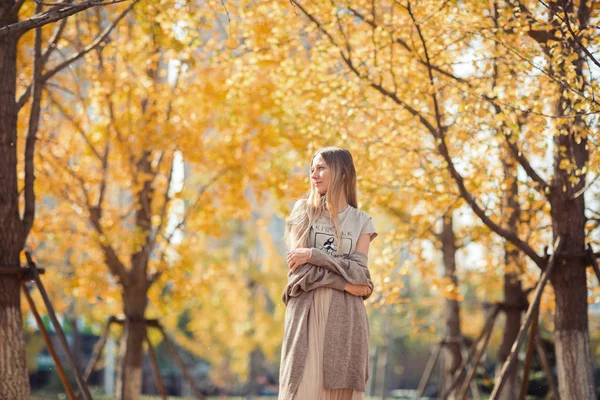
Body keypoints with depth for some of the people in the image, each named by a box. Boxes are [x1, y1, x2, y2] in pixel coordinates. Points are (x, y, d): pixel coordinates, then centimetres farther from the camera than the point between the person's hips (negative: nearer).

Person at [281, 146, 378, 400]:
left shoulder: (361, 221, 12)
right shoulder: (304, 210, 11)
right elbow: (297, 263, -2)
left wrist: (313, 255, -10)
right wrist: (351, 285, -9)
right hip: (309, 310, -1)